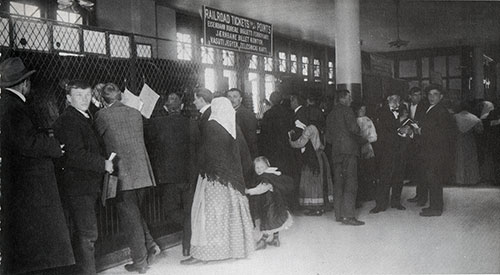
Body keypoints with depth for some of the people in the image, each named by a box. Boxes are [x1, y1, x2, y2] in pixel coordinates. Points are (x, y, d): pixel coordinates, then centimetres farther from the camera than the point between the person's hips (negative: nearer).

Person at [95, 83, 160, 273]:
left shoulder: (103, 115, -6)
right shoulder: (135, 113, 9)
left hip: (122, 175, -5)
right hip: (142, 172, 5)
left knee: (130, 217, 4)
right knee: (135, 213, 22)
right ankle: (149, 245, 12)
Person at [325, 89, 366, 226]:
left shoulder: (331, 113, 19)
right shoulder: (346, 109, -4)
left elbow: (328, 137, 19)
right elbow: (353, 128, -16)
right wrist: (361, 138, 1)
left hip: (336, 152, 8)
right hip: (349, 149, -8)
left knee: (338, 182, 10)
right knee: (350, 183, -8)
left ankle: (339, 214, 11)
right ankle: (348, 216, -13)